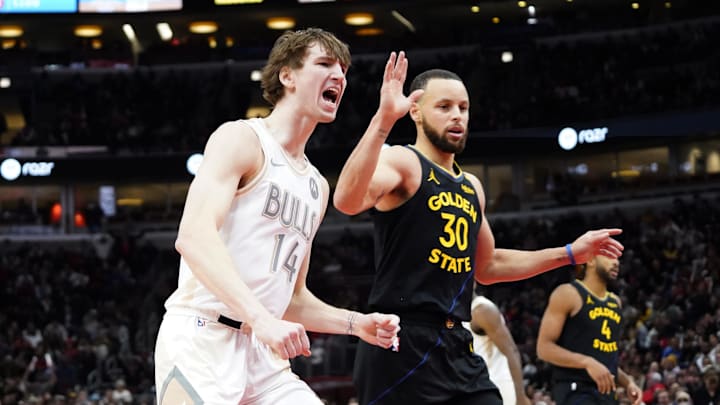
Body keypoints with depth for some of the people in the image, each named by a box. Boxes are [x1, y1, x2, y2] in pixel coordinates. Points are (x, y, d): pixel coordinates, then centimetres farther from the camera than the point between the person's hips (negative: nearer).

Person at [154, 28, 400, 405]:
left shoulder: (317, 186, 22)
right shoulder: (241, 138, -3)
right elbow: (194, 236, -20)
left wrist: (355, 324, 10)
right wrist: (261, 318, -31)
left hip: (263, 353, 8)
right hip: (203, 337, -8)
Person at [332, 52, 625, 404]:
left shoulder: (471, 187, 20)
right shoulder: (400, 161, -6)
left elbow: (487, 266, 33)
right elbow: (347, 201, -28)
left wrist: (570, 253, 29)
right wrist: (383, 120, -38)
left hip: (456, 347, 8)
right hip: (401, 346, -8)